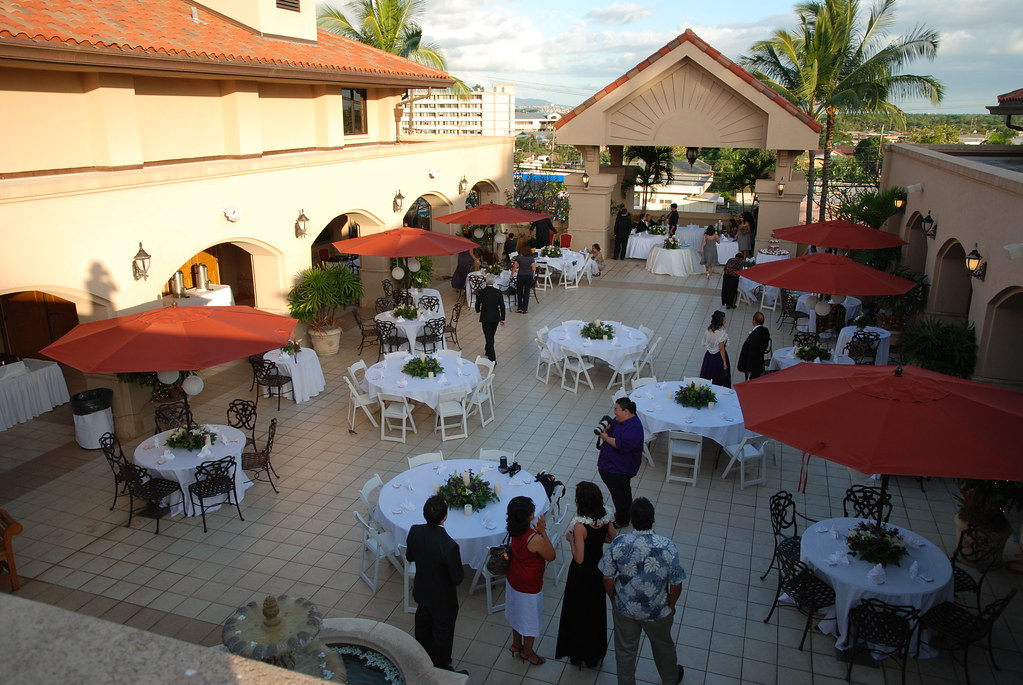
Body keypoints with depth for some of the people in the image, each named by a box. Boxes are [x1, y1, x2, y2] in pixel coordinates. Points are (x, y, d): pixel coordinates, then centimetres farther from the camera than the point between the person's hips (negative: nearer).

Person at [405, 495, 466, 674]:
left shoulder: (414, 531, -22)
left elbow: (410, 557, -2)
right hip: (442, 599, -6)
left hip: (421, 591, 6)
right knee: (442, 634, 20)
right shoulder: (449, 546, -39)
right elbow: (457, 578, -25)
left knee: (423, 627, 30)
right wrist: (460, 568, -6)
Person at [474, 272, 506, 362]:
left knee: (489, 337, -1)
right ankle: (488, 350, 44)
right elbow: (502, 306, -7)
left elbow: (477, 306, -5)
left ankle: (492, 359, -8)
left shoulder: (481, 293, -13)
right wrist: (502, 319, 4)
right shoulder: (498, 292, -10)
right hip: (495, 318, 2)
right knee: (491, 335, 23)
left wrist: (479, 311, 19)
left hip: (485, 318, -2)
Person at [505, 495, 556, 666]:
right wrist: (543, 531, -23)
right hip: (529, 586, -7)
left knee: (518, 612, 30)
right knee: (530, 620, 18)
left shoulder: (515, 531, -12)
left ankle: (516, 644, 51)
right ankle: (527, 652, 40)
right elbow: (551, 556, -20)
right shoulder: (535, 539, -38)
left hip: (513, 580, 8)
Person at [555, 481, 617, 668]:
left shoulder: (580, 525, -32)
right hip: (599, 568, 6)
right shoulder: (605, 518, -14)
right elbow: (614, 540, 1)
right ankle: (597, 652, 43)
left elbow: (579, 558, -27)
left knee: (579, 612, 16)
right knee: (597, 610, 25)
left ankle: (580, 654, 34)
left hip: (582, 574, -6)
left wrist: (571, 539, -14)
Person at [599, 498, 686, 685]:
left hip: (624, 609, 0)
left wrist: (615, 600, 7)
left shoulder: (618, 544, -25)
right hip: (657, 612, 1)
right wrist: (670, 606, 5)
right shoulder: (667, 547, -26)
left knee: (625, 650, 25)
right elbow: (676, 585, -15)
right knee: (663, 646, 30)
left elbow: (608, 580, -13)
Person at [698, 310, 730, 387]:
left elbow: (704, 344, 4)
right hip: (718, 357, -6)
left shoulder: (708, 330, -3)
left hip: (708, 355, 6)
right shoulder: (722, 332, -21)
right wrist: (724, 362, -13)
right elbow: (721, 349, -19)